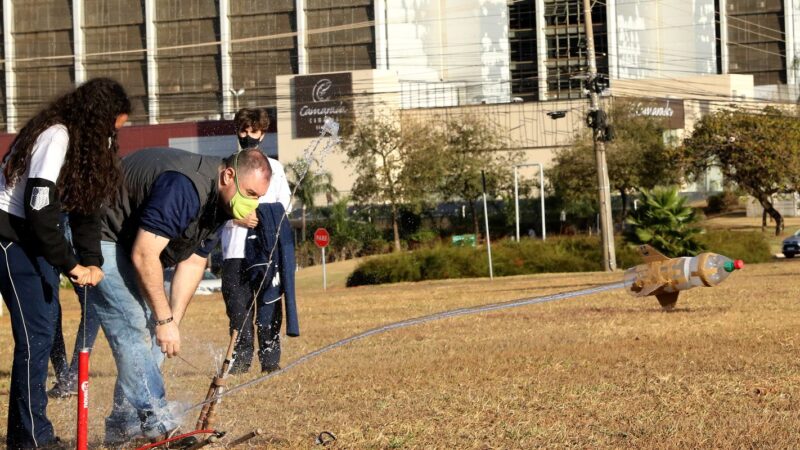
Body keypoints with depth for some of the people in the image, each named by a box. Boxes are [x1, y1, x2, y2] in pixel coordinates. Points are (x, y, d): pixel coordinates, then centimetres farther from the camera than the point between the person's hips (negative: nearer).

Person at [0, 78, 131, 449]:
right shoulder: (56, 138, -24)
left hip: (37, 235, 10)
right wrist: (71, 265, -20)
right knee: (36, 333, -11)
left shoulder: (88, 141, 5)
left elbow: (85, 206, 6)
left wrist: (91, 262, -6)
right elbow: (38, 212, -26)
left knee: (46, 322, 12)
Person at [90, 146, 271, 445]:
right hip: (99, 237, -10)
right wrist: (165, 319, -26)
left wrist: (173, 320, -6)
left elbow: (193, 263, 4)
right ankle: (156, 423, -22)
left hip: (131, 241, 10)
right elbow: (143, 255, -32)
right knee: (133, 326, -19)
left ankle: (124, 425, 12)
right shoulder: (184, 188, -32)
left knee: (151, 330, 6)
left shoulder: (219, 202, 0)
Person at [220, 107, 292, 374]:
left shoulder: (275, 167, 17)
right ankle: (242, 357, -6)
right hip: (235, 245, -1)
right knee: (237, 302, -10)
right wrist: (238, 218, -13)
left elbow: (285, 202, 13)